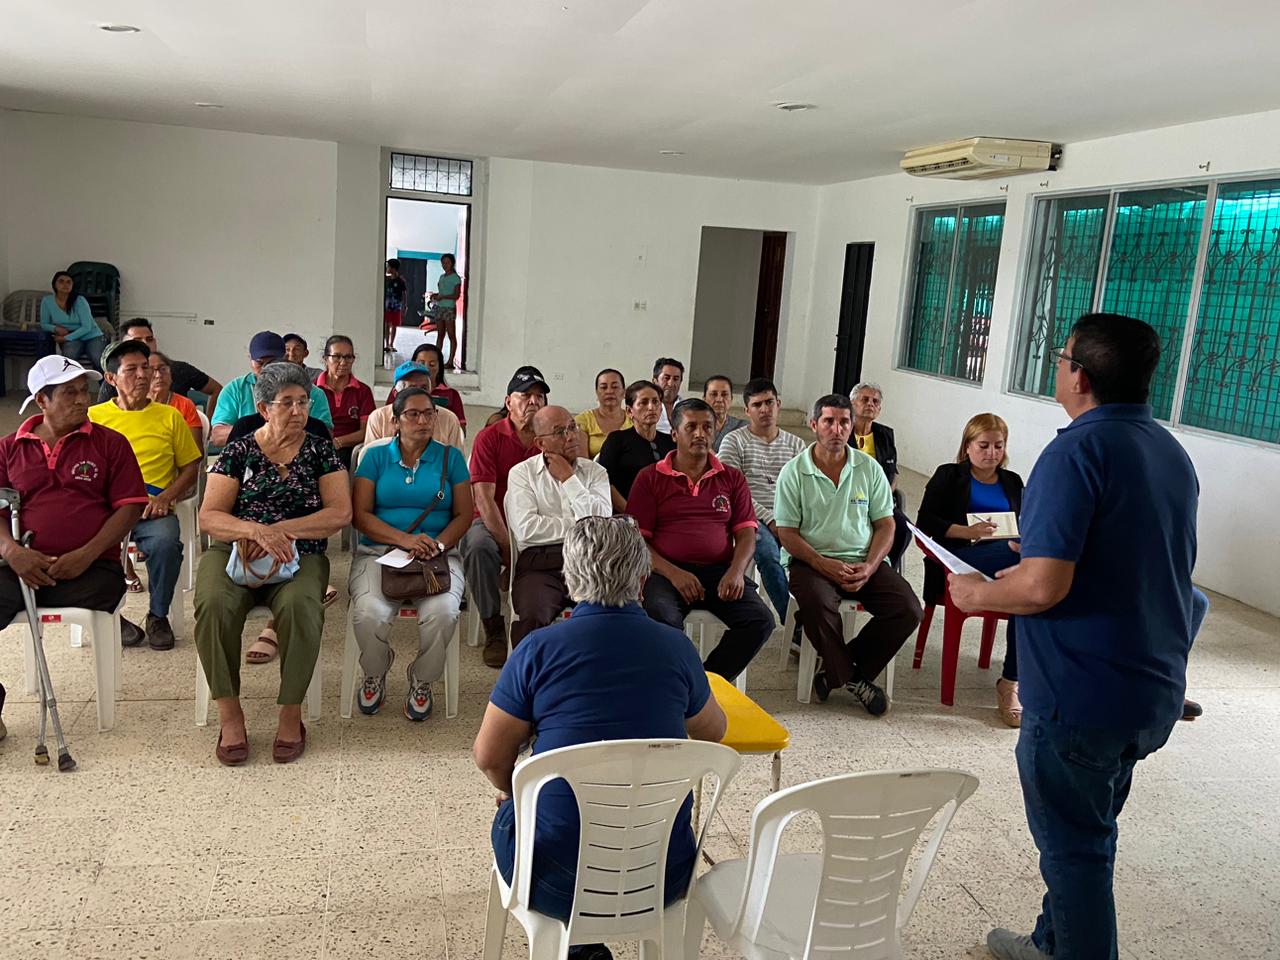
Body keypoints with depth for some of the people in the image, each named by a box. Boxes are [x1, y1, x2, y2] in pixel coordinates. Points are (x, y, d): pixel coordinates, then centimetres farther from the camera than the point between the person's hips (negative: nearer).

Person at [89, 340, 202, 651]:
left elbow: (191, 467, 12)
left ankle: (158, 616, -7)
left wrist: (167, 496, -6)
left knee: (166, 542, -34)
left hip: (152, 509, 0)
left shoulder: (170, 416, 12)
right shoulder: (94, 416, 14)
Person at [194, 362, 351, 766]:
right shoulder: (238, 451, 8)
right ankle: (229, 714, -17)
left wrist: (280, 529, -13)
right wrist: (256, 529, -19)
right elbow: (208, 517, 0)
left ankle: (291, 714, -18)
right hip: (235, 552, 1)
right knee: (214, 603, -32)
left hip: (300, 558, 0)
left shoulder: (321, 451, 9)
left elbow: (340, 513, -2)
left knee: (300, 605, -34)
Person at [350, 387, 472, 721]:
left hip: (439, 556, 0)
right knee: (370, 613, -30)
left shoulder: (450, 457, 13)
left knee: (441, 613, -32)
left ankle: (422, 681, -2)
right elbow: (360, 514, 1)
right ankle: (375, 675, 3)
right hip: (378, 552, 0)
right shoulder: (376, 456, 11)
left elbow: (464, 514, 7)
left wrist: (438, 544, -13)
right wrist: (404, 539, -14)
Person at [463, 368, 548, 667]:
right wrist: (508, 546, -20)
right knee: (478, 547, -35)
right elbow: (484, 498, -12)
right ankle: (494, 630, -17)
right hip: (491, 522, -2)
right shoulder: (489, 438, -5)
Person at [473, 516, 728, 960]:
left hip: (559, 882, -2)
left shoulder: (539, 649, -11)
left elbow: (490, 756, -2)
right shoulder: (677, 647, -4)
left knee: (509, 817, 28)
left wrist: (511, 790, 20)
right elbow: (713, 731, 14)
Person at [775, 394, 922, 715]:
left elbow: (885, 525, 7)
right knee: (818, 604, -36)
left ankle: (837, 672, -4)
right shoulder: (793, 472, 0)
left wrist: (869, 567, -10)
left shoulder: (869, 469, 8)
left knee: (908, 610, -18)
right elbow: (787, 533, -4)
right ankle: (853, 678, -11)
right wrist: (823, 564, -18)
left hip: (862, 561, 3)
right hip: (812, 560, -3)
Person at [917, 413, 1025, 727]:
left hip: (1009, 562, 4)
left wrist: (1022, 542, -3)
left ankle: (1010, 684, -29)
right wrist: (966, 532, -14)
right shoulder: (949, 476, 16)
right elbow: (925, 522, 4)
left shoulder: (1012, 482, 28)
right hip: (961, 558, -4)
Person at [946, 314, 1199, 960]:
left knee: (1073, 847, 7)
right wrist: (1032, 559, 21)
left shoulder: (1076, 452, -21)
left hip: (1081, 697, -9)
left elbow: (1043, 587, -29)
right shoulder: (1173, 454, 7)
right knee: (1092, 831, 24)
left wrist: (975, 594, -10)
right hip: (1156, 693, 9)